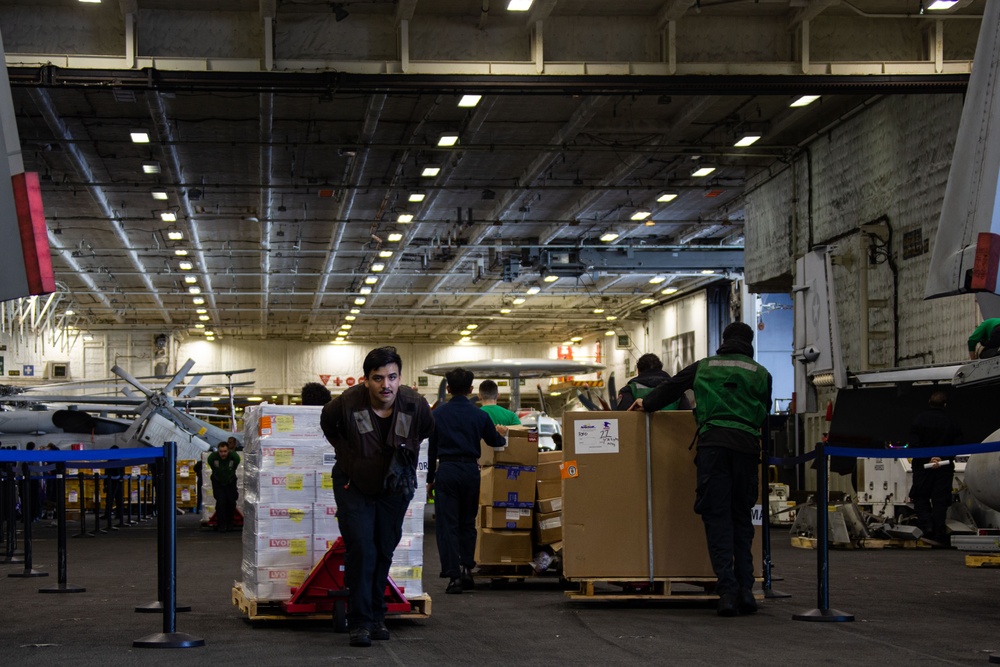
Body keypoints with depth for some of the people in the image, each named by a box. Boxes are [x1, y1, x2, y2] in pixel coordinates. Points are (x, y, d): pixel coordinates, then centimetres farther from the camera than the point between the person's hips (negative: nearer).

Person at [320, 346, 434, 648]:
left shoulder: (415, 405, -18)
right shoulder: (348, 403, -24)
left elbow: (427, 429, 8)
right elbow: (328, 424, 1)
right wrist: (346, 452, 3)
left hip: (395, 488, 3)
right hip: (354, 486, -3)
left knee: (384, 552, 10)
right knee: (361, 550, -13)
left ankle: (376, 618, 24)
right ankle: (360, 622, -7)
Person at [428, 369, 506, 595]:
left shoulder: (438, 413, 0)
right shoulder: (480, 415, 0)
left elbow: (431, 447, 5)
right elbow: (495, 442, 13)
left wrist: (430, 478, 12)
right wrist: (500, 434, 37)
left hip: (446, 470, -1)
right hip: (470, 470, 1)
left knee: (447, 524, 1)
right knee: (468, 522, 16)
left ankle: (454, 576, -6)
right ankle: (467, 569, 14)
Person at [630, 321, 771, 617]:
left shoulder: (704, 366, 15)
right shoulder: (761, 374, 16)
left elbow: (671, 387, 25)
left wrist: (647, 403, 43)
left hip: (713, 442, -1)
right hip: (746, 445, 1)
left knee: (717, 516, -2)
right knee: (741, 517, 12)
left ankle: (727, 590, -13)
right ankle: (745, 589, 5)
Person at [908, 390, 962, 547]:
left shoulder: (919, 418, -6)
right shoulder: (951, 421, -3)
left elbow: (914, 444, -13)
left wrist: (927, 459, -12)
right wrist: (943, 458, -8)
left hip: (923, 465, -1)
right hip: (944, 467, 1)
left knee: (920, 498, 13)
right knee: (940, 500, 5)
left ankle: (926, 527, -6)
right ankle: (939, 535, 2)